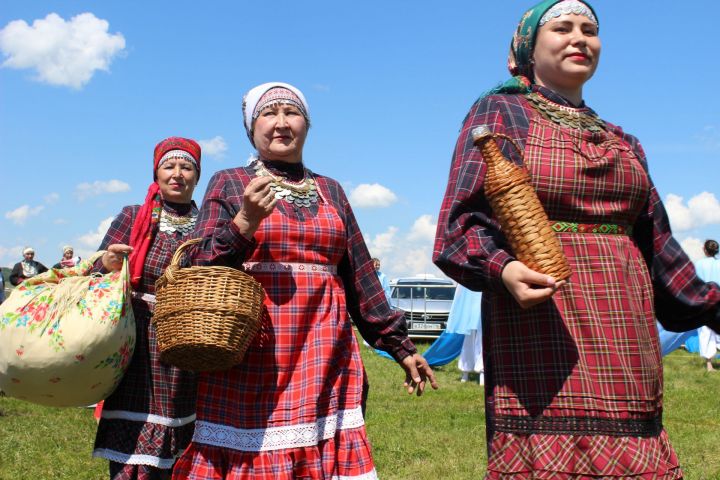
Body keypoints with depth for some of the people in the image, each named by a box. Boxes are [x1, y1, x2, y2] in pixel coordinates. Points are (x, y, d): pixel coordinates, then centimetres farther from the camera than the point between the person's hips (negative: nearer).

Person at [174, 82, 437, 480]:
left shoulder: (330, 191, 16)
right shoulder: (228, 184, 7)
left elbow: (361, 279, 16)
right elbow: (201, 270, -1)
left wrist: (399, 346, 14)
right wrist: (245, 222, -16)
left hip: (322, 356, 3)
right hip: (251, 359, -2)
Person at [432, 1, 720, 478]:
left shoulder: (622, 141, 22)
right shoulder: (499, 113, 6)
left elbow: (656, 244, 23)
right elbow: (461, 222, -4)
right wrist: (503, 268, -23)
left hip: (623, 344, 5)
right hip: (543, 333, -5)